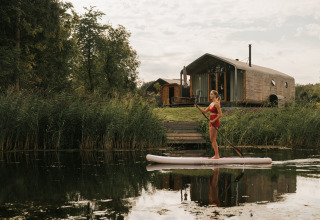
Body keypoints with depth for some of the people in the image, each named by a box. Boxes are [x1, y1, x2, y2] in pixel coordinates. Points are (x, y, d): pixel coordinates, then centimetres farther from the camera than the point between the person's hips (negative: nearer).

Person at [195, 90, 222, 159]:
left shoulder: (216, 103, -12)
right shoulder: (211, 104, 15)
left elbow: (220, 114, -16)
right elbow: (205, 112, 20)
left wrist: (213, 120, -19)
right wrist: (198, 107, 7)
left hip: (215, 122, -9)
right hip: (211, 122, 9)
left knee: (213, 139, -8)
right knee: (212, 139, 10)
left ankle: (216, 155, -5)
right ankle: (216, 155, 15)